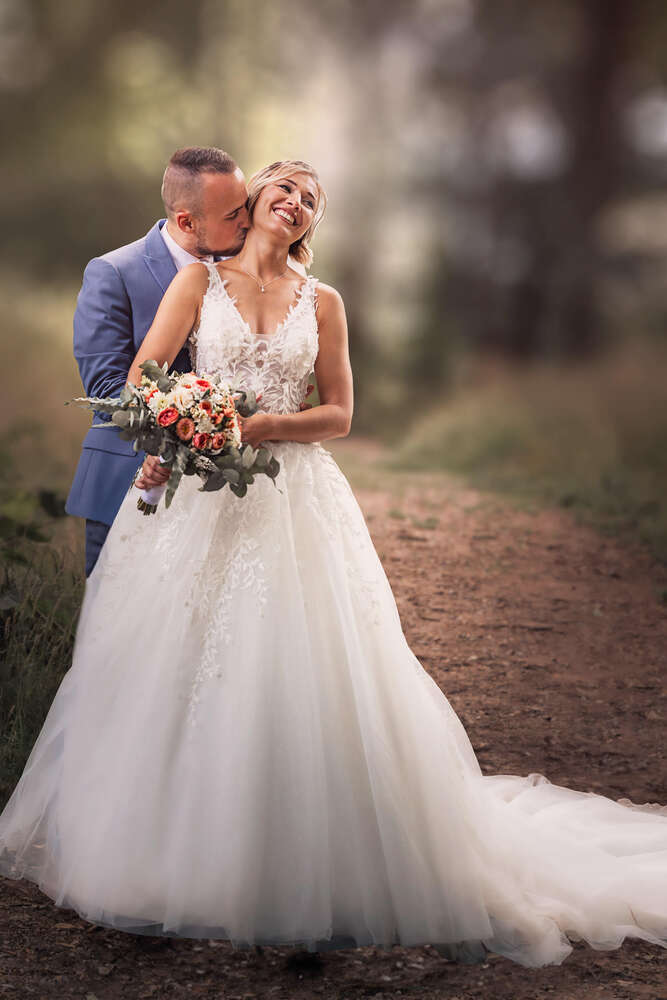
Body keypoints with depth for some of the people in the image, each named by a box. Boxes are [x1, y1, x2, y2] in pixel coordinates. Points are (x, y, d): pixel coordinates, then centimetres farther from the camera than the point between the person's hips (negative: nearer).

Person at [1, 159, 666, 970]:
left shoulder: (321, 302, 11)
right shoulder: (200, 280, 7)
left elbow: (338, 415, 7)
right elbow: (142, 378, 0)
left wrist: (264, 426, -10)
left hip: (292, 500, 1)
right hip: (196, 498, -1)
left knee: (303, 677, -5)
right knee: (180, 669, -1)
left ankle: (301, 863, 6)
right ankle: (176, 851, 12)